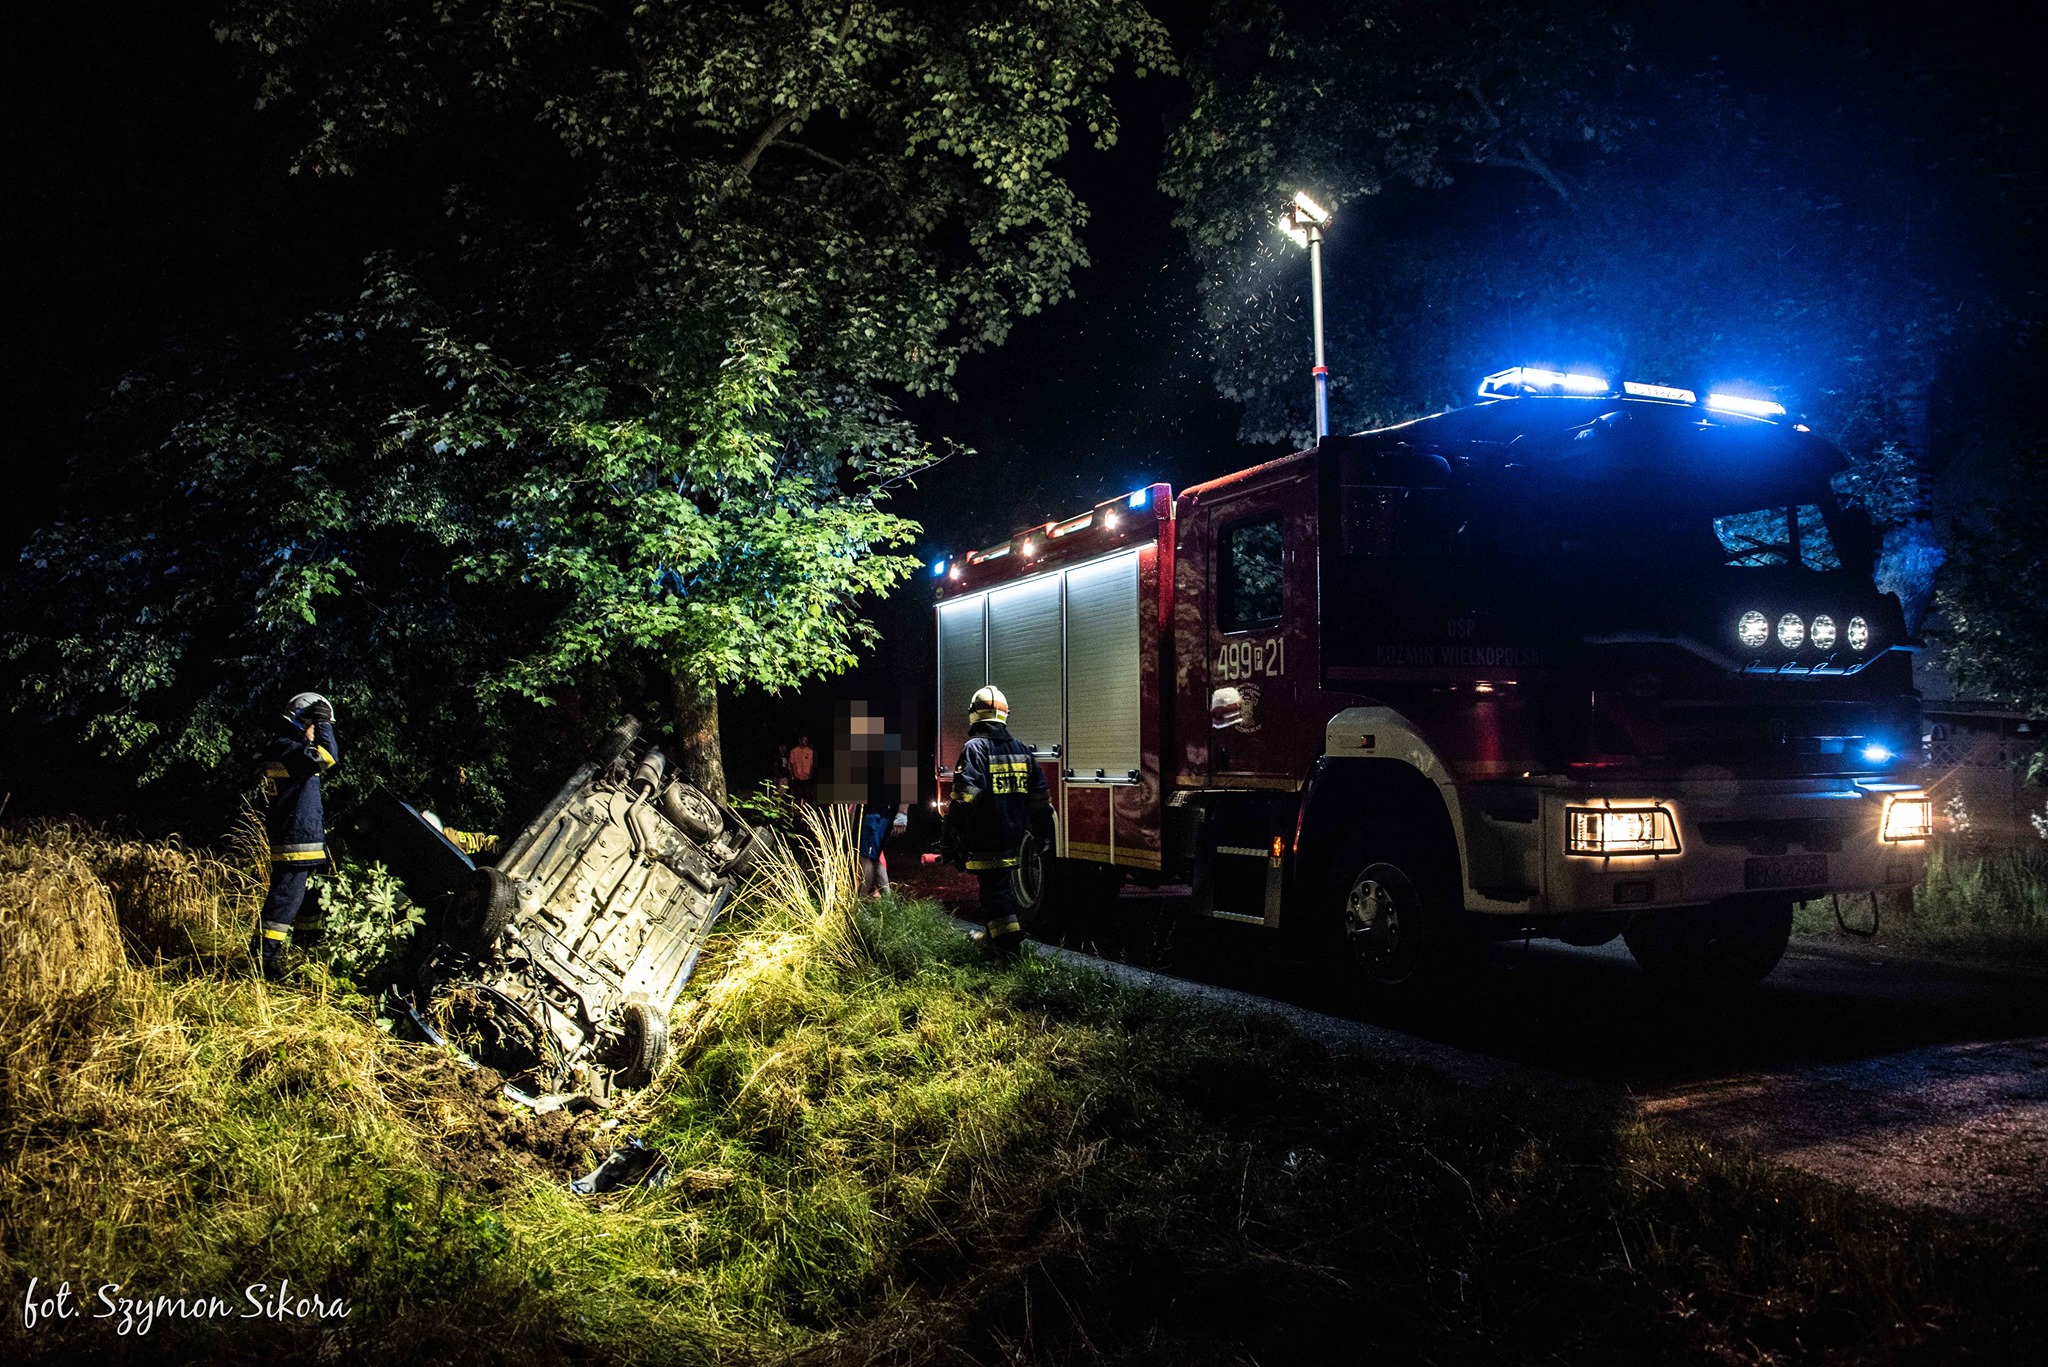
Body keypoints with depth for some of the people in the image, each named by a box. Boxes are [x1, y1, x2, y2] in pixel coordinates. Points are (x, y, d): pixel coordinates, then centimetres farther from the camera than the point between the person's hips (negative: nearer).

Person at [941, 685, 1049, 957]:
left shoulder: (975, 747, -12)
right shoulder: (1021, 748, 10)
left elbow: (965, 795, -19)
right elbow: (1039, 793, 14)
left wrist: (953, 832, -13)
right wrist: (1030, 824, 24)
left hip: (985, 837, -7)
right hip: (1013, 836, 7)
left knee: (993, 886, -3)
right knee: (1002, 881, 19)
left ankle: (1008, 942, -6)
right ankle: (991, 934, 31)